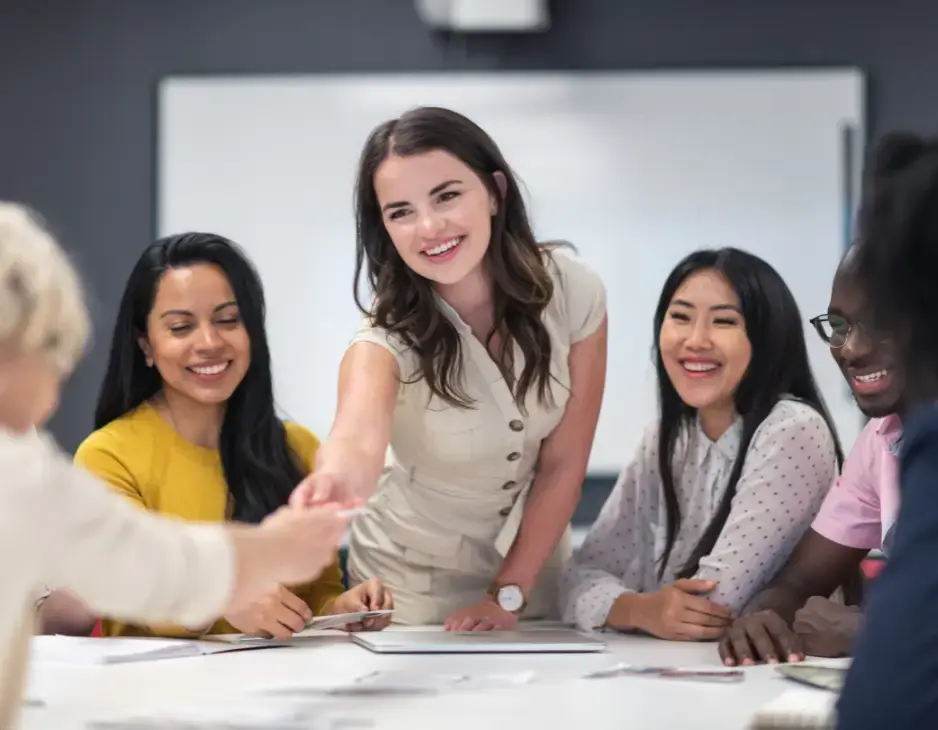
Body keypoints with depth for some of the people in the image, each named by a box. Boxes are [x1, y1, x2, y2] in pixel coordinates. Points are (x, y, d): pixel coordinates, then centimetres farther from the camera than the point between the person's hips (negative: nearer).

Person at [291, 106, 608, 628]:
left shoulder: (573, 292, -18)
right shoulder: (390, 335, -25)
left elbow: (564, 464, -12)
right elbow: (359, 435, -47)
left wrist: (507, 594, -14)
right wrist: (340, 479, -69)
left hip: (531, 564, 2)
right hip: (413, 580, -2)